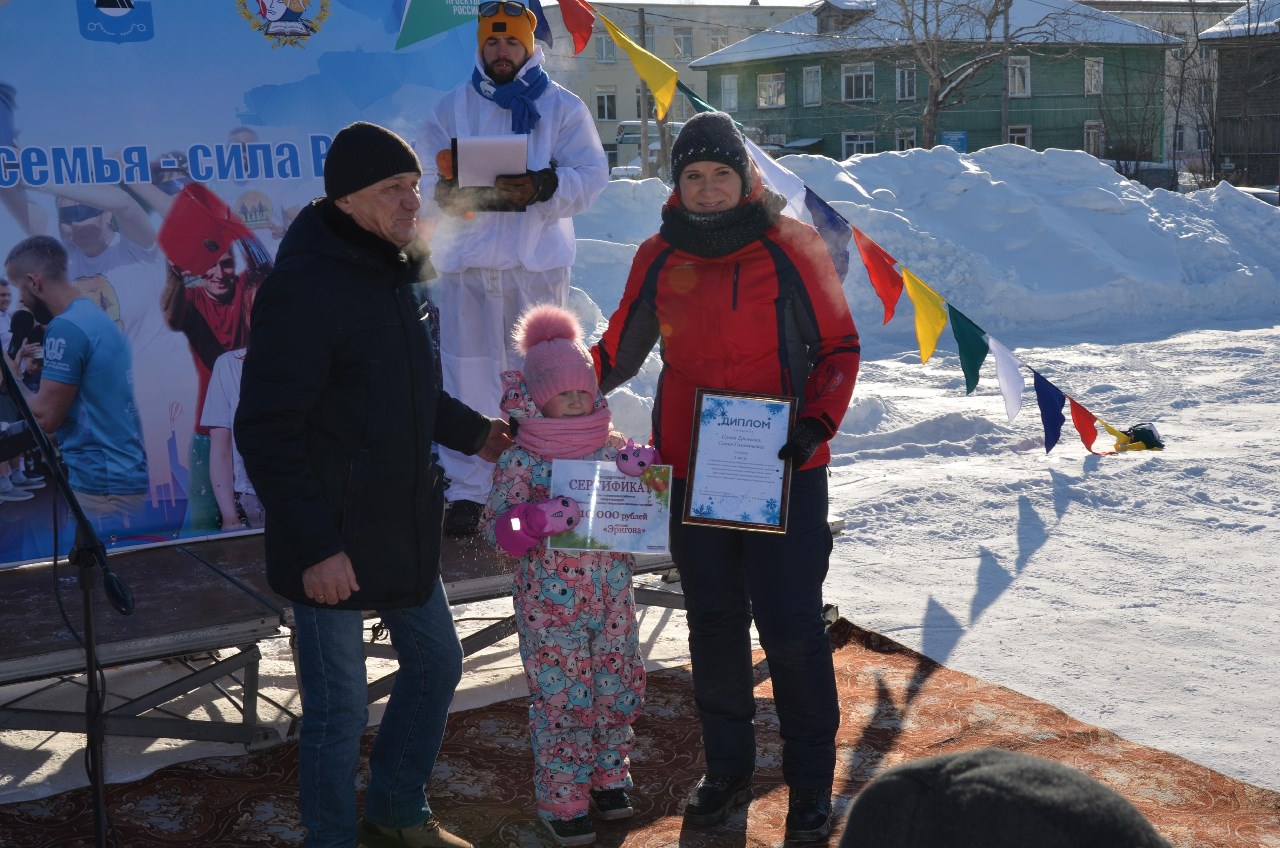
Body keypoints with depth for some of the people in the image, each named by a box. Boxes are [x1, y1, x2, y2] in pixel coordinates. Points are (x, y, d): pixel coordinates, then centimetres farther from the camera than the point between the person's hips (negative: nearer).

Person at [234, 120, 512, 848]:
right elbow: (267, 432, -23)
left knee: (436, 661, 21)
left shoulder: (394, 271, 9)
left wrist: (470, 431, 17)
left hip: (404, 527, 9)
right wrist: (314, 547, -24)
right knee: (339, 710, 3)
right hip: (333, 542, -9)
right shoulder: (304, 288, -20)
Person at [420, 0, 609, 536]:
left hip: (538, 261, -1)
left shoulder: (562, 107, 8)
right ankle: (467, 490, 7)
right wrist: (446, 192, -17)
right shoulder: (450, 109, 13)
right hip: (466, 261, 1)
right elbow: (423, 178, 6)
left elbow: (591, 174, -3)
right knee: (468, 375, -1)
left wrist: (542, 187, -22)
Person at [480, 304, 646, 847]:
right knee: (561, 700, 1)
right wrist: (538, 519, -28)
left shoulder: (615, 449, 3)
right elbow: (495, 527, -11)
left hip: (613, 594, 5)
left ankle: (607, 777, 35)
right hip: (551, 601, -4)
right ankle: (562, 800, 16)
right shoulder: (520, 461, -10)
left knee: (620, 690, 14)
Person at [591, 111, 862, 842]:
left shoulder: (791, 248, -6)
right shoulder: (659, 259, 4)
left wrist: (817, 424, -16)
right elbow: (619, 351, 14)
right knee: (714, 626, 13)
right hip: (692, 473, 4)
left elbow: (840, 348, -2)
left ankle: (812, 781, 16)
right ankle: (727, 768, 29)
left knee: (792, 629, -2)